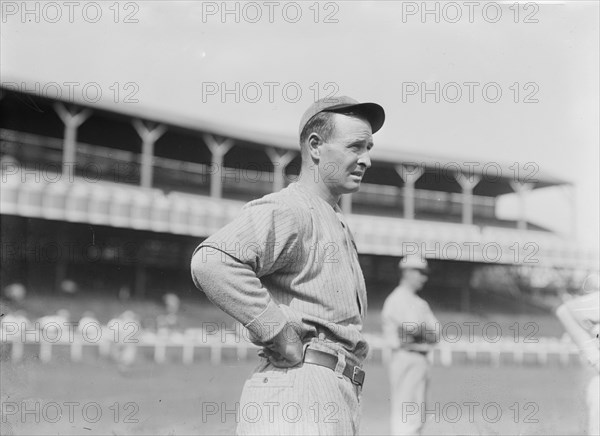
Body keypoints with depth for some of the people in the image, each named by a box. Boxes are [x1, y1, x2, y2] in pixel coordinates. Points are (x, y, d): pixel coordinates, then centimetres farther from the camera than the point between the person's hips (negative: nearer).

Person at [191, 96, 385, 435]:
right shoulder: (288, 209, -10)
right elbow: (211, 263, -28)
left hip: (341, 401, 10)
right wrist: (280, 334, -22)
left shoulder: (337, 222, 23)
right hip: (297, 388, -10)